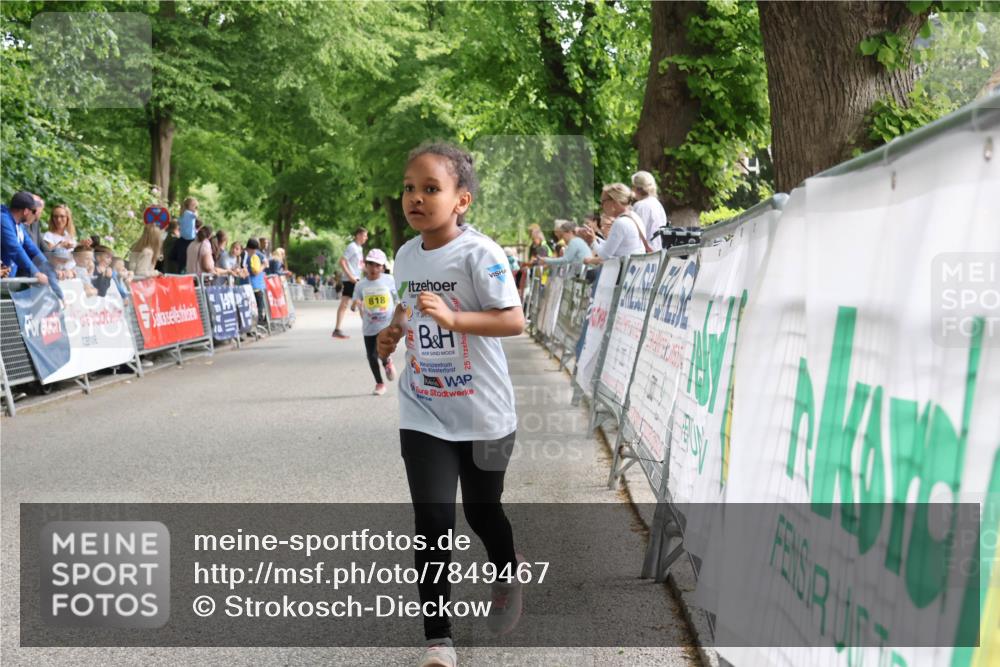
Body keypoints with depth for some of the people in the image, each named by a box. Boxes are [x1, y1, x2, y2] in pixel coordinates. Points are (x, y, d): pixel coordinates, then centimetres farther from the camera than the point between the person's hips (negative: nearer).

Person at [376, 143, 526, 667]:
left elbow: (515, 321, -22)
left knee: (481, 510, 16)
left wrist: (451, 318, -33)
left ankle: (507, 573, 50)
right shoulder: (405, 255, 2)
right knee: (432, 520, -6)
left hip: (483, 413, -3)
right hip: (423, 413, 4)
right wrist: (392, 331, 0)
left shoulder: (479, 253, -17)